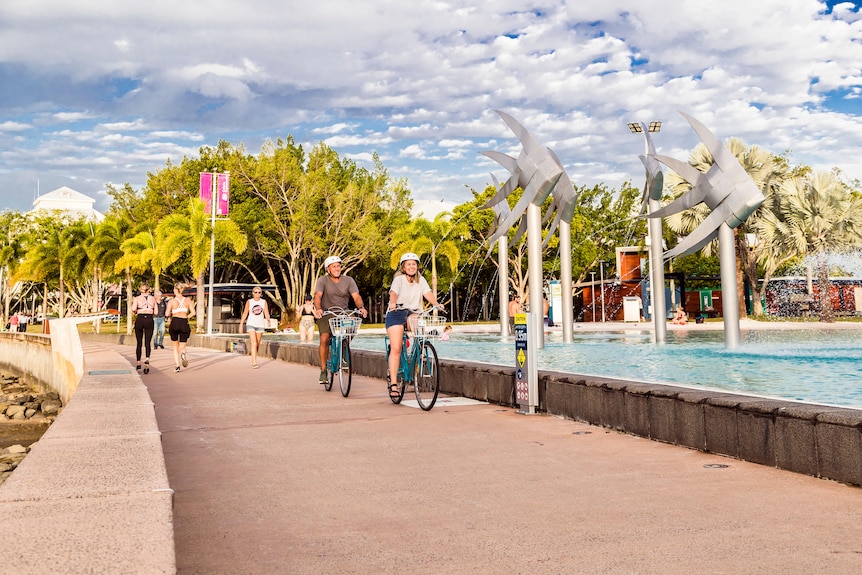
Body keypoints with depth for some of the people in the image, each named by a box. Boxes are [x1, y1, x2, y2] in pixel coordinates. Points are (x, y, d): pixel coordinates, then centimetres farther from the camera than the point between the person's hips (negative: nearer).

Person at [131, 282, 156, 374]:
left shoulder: (137, 298, 1)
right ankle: (147, 359, -23)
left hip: (139, 319, 0)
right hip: (149, 320, 0)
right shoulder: (153, 298, 7)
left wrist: (135, 313, 7)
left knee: (139, 343, 14)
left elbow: (133, 309, -14)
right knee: (147, 343, 2)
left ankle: (138, 362, 20)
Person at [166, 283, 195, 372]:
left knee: (175, 347, 16)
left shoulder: (171, 301, -1)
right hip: (184, 323, 1)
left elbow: (167, 314, -9)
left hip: (175, 323, -1)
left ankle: (177, 366, 3)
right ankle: (183, 354, -26)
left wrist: (171, 314, 13)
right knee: (182, 347, 11)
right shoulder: (188, 300, 5)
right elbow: (193, 313, -1)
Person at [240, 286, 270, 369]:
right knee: (254, 343, -16)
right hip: (251, 324, -2)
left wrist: (268, 320, -26)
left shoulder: (264, 302, 4)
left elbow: (266, 314, -5)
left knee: (257, 344, 10)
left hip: (260, 325, 2)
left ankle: (253, 358, 29)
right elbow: (245, 314, 5)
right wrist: (241, 325, 4)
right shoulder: (249, 302, 1)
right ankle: (254, 362, -20)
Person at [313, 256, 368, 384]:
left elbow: (356, 296, -12)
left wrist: (361, 307, -33)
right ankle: (323, 370, -5)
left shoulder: (348, 280, -1)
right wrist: (318, 309, -40)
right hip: (326, 313, -2)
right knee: (324, 339, -19)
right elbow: (318, 295, -20)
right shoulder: (322, 280, -5)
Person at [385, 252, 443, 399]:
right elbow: (393, 293, -26)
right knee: (396, 349, -12)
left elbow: (428, 293, -10)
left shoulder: (421, 280, 4)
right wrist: (393, 304, -47)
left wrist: (436, 304, -29)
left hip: (413, 312, 3)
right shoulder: (399, 279, -8)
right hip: (396, 314, -3)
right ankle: (393, 383, -7)